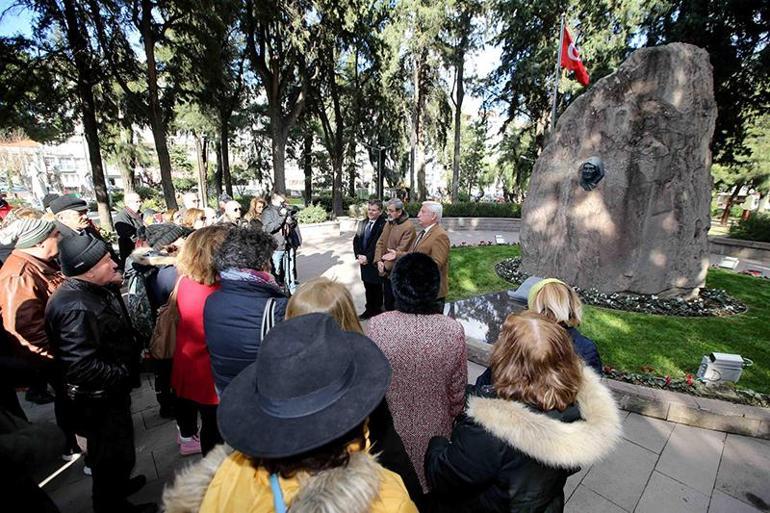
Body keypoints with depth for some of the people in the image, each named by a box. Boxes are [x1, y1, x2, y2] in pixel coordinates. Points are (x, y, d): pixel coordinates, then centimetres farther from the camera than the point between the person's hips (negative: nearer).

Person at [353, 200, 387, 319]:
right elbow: (356, 240, 8)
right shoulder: (362, 223, 9)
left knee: (376, 288, 7)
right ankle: (369, 309, 31)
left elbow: (378, 244, -19)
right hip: (364, 261, 6)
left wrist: (367, 257, -16)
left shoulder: (383, 225, -15)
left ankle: (377, 311, 23)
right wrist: (359, 255, -5)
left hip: (375, 262, -6)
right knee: (368, 287, 17)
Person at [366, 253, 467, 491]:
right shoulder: (453, 330, -23)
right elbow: (457, 390, -9)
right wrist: (452, 416, 12)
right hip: (435, 429, 1)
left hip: (390, 427, 0)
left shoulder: (377, 326, -25)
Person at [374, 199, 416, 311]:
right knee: (387, 302, 20)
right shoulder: (388, 223, 10)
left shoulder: (408, 227, -17)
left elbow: (401, 252, -21)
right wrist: (379, 261, -5)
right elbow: (380, 243, 9)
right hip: (385, 272, 8)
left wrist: (386, 266, -16)